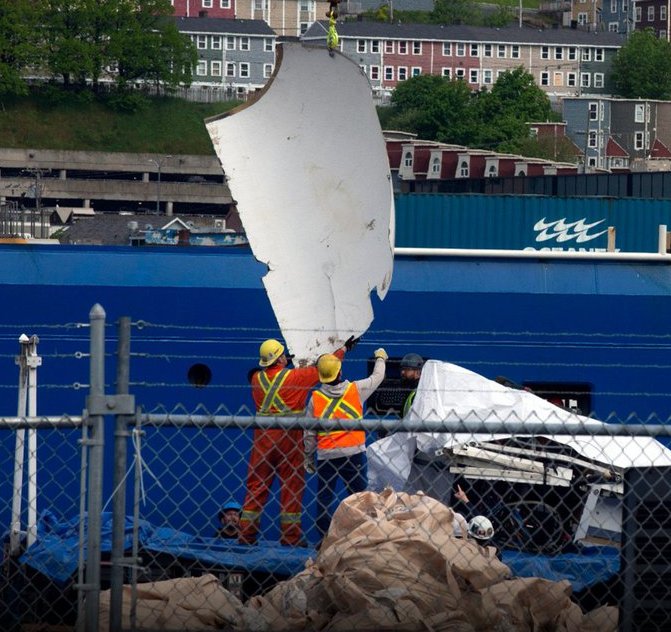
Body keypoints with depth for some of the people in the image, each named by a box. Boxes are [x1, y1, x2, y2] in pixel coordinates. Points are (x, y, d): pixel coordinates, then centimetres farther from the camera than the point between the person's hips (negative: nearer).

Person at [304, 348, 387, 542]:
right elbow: (377, 377, 17)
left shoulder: (315, 398, 0)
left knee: (323, 497, 6)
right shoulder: (356, 390, -1)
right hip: (353, 453, 0)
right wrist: (381, 358, 37)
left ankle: (324, 538, 4)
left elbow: (309, 433, 3)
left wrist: (308, 457, 15)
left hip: (325, 455, 0)